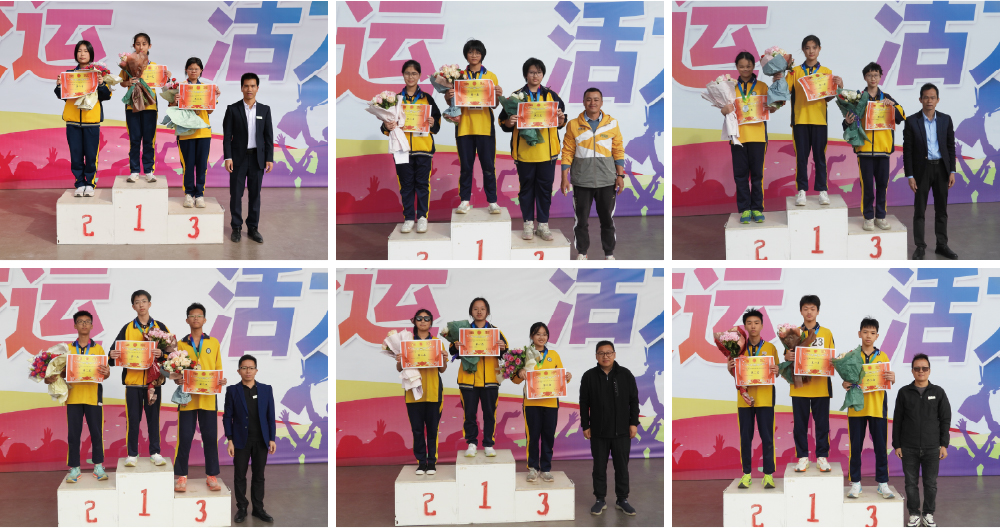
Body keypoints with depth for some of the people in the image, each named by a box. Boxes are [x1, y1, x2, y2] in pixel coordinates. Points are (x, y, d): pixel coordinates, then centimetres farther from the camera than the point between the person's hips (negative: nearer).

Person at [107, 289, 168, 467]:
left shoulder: (159, 327, 5)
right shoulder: (127, 329, 6)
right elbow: (117, 351, 3)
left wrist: (162, 353, -21)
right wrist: (112, 355, -19)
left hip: (153, 380, 0)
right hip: (132, 380, 0)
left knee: (153, 418, 6)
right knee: (132, 419, 2)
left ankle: (155, 452, 14)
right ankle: (132, 454, 8)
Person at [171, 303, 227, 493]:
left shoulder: (213, 343, 9)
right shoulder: (180, 344, 8)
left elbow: (218, 369, 11)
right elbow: (176, 372, 10)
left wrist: (221, 380, -8)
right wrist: (177, 379, -12)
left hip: (208, 397, 1)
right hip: (187, 397, 0)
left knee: (210, 436, 3)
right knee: (184, 437, -1)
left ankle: (212, 476, 12)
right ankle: (181, 476, 8)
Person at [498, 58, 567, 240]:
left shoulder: (551, 96, 8)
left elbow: (561, 123, 10)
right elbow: (503, 122, 4)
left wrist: (560, 119, -12)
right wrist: (509, 122, -18)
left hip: (547, 150, 1)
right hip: (524, 150, -1)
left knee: (545, 187, 4)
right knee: (526, 186, 6)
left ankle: (543, 225, 12)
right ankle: (528, 224, 15)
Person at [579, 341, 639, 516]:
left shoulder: (625, 375, 0)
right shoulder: (589, 376, 1)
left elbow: (634, 400, 4)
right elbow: (584, 403, 4)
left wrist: (634, 423, -1)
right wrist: (585, 426, 1)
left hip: (622, 431, 0)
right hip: (599, 432, 0)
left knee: (622, 467, 6)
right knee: (599, 467, 7)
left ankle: (622, 500, 17)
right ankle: (600, 500, 18)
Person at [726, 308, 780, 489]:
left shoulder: (770, 348, 5)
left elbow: (775, 372, 9)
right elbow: (735, 374, 12)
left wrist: (776, 371, -14)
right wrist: (730, 368, -10)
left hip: (764, 398, -1)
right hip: (745, 397, 1)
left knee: (767, 436, -1)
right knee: (745, 437, 4)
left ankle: (768, 474, 4)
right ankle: (746, 473, 10)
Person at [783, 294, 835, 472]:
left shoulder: (827, 333, 8)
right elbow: (787, 356, 8)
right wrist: (787, 356, -15)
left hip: (821, 386, 0)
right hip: (799, 386, 0)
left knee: (822, 423, 2)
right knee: (800, 423, 2)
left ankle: (822, 457, 9)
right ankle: (802, 457, 9)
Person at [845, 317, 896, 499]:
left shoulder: (882, 357, 7)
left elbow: (887, 382, 7)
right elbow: (846, 381, 7)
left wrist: (892, 379, -15)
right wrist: (845, 385, -15)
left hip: (877, 407, 0)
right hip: (856, 407, 0)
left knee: (880, 446, 2)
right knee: (856, 446, 3)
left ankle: (883, 483, 8)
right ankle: (855, 483, 10)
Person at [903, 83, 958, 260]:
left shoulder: (945, 120, 3)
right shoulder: (912, 121, -4)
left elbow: (951, 146, 6)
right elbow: (907, 150, -4)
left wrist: (952, 171, -1)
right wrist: (910, 176, -8)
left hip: (941, 168, 2)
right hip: (922, 169, -2)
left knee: (941, 209, 8)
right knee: (919, 210, 2)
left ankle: (942, 245, 16)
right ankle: (919, 247, 8)